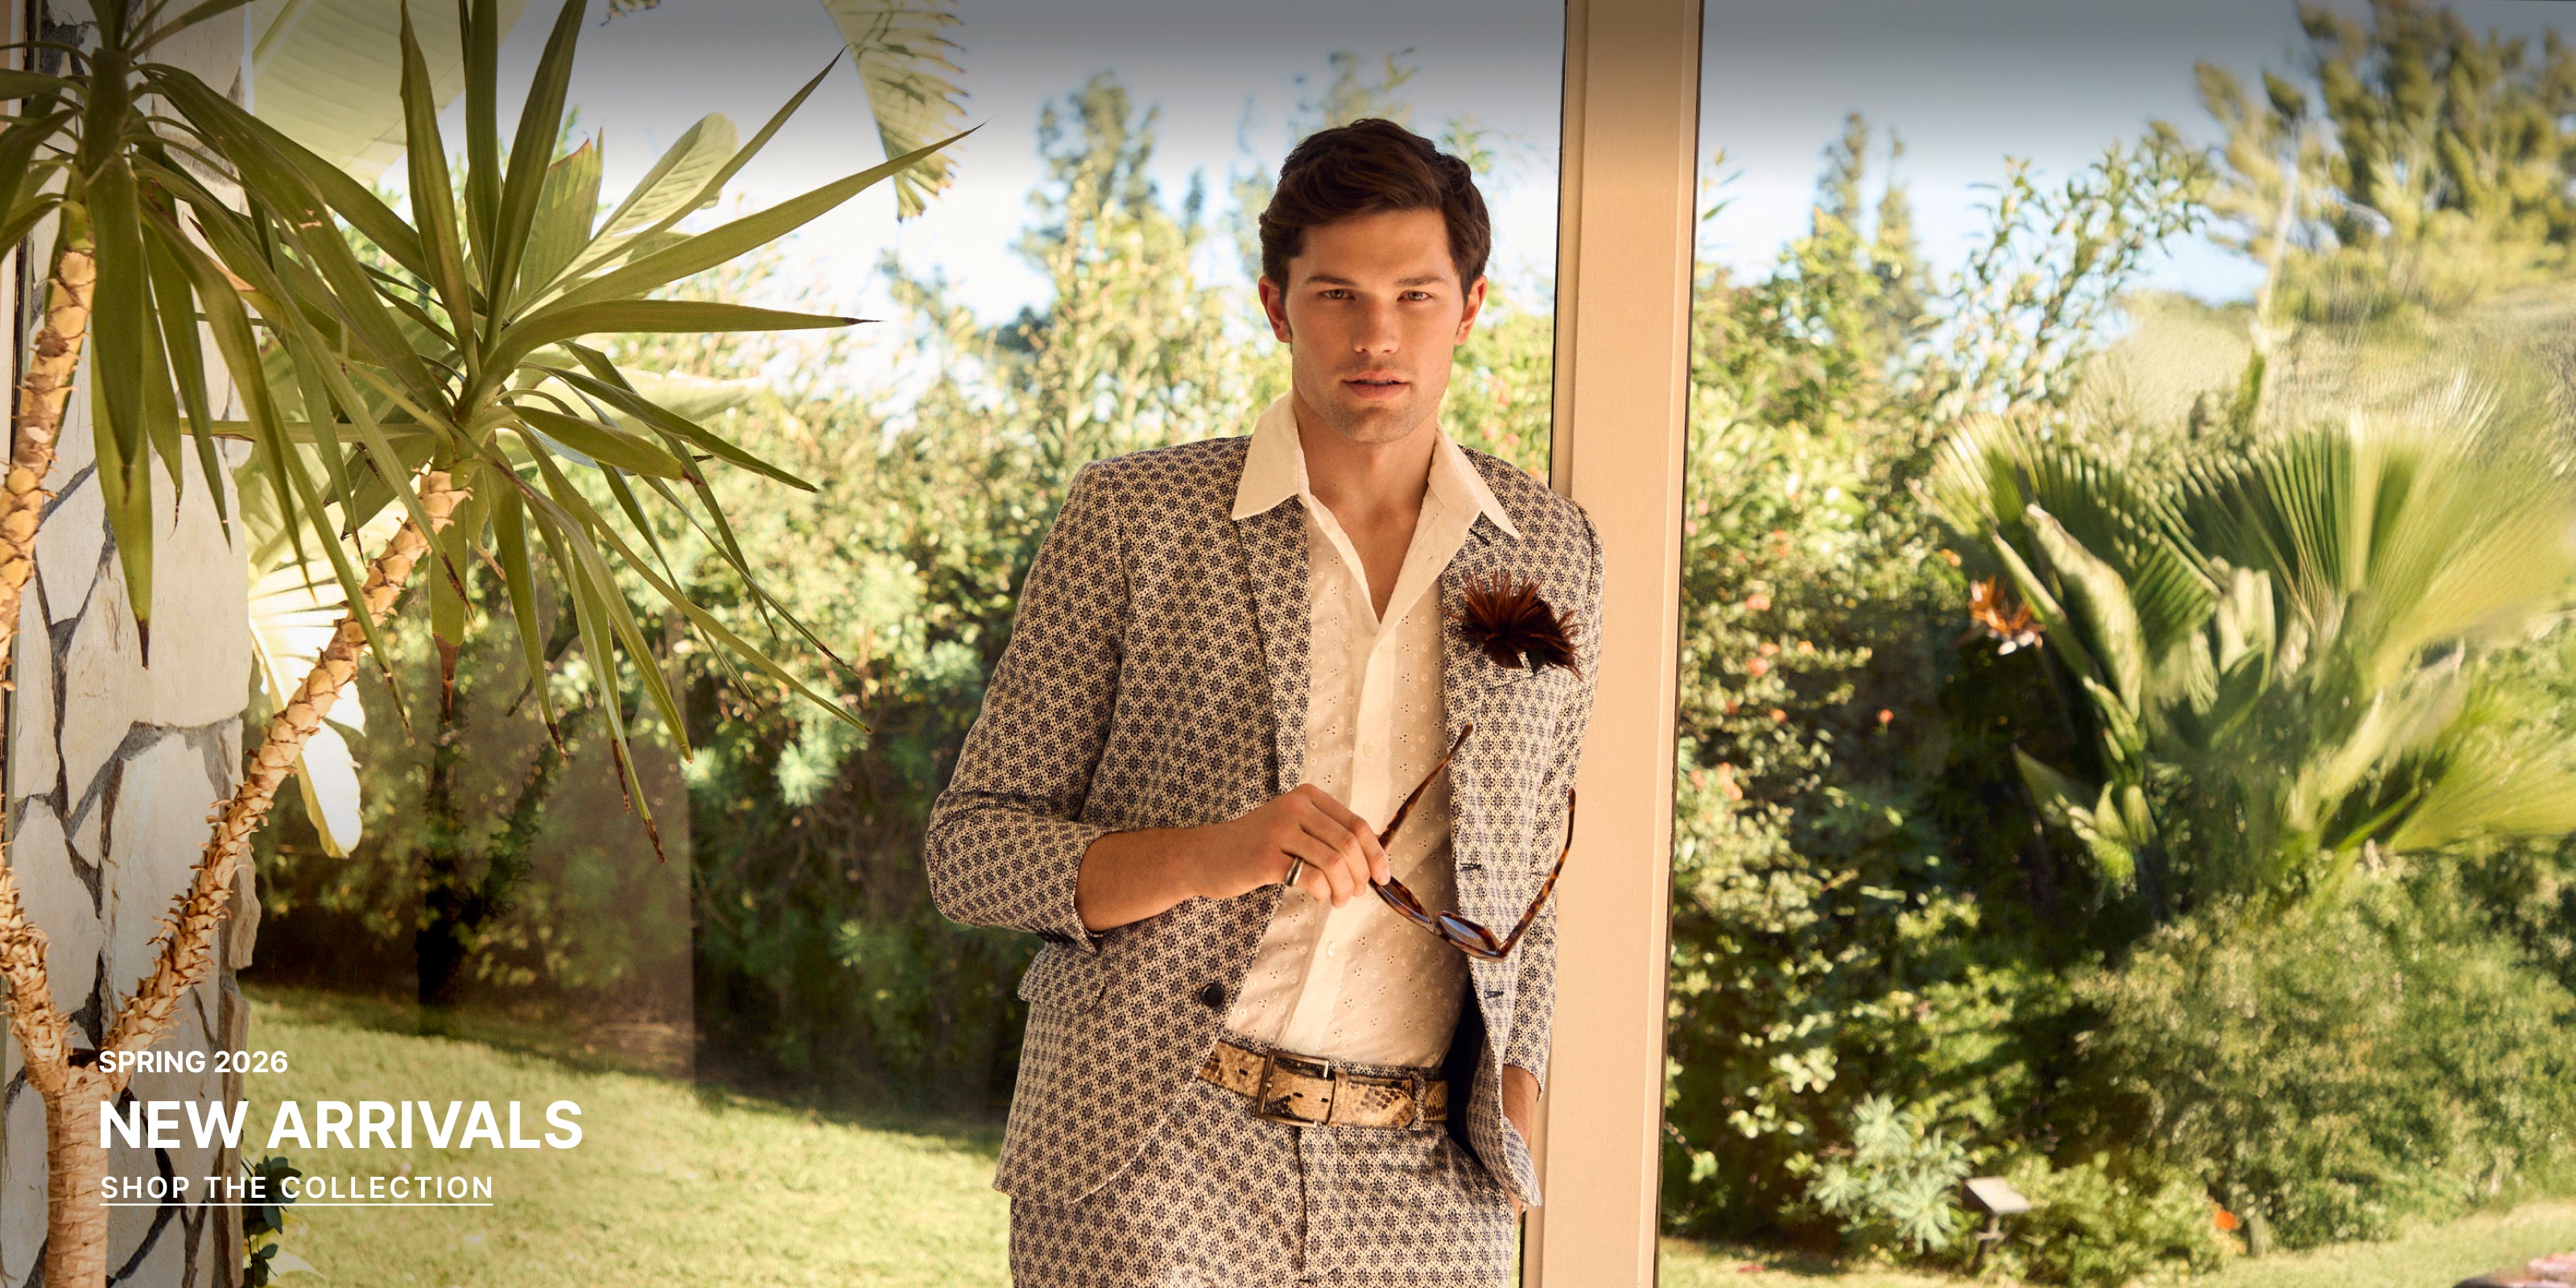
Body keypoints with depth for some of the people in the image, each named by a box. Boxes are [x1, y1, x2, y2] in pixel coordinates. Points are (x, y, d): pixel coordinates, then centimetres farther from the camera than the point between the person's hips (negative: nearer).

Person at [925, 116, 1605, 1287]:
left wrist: (1513, 1098, 10)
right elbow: (971, 848, -1)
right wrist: (1201, 858, -17)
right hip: (1154, 1160, -2)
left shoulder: (1550, 550, 9)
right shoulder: (1130, 520, -1)